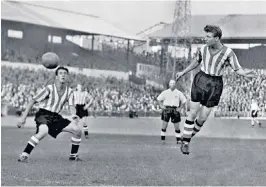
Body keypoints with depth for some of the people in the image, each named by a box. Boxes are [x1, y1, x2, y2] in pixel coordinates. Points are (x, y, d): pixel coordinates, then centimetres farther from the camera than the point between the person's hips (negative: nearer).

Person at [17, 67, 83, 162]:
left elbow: (71, 106, -2)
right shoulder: (49, 89, -13)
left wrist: (74, 116, -27)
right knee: (43, 131, -38)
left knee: (78, 130, -3)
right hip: (43, 114, -6)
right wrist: (23, 117, -14)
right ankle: (24, 155, -32)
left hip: (56, 117, 6)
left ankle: (73, 155, 13)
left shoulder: (69, 91, 3)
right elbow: (33, 101, -10)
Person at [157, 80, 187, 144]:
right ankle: (162, 139, 1)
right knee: (164, 124, -6)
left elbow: (184, 101, 13)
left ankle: (178, 140, 8)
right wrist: (161, 106, 5)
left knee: (177, 126, 0)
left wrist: (180, 108, 4)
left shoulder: (178, 93, 4)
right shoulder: (165, 92, 5)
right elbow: (159, 99, 16)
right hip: (166, 109, 0)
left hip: (175, 110, 0)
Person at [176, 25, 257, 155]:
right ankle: (185, 142, 9)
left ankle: (192, 133, 33)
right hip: (200, 81, 2)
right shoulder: (203, 49, -4)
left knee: (203, 117, 2)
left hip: (215, 85, -2)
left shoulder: (228, 53, -14)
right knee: (193, 113, -3)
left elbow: (237, 69, -10)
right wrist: (183, 72, 24)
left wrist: (246, 74, -33)